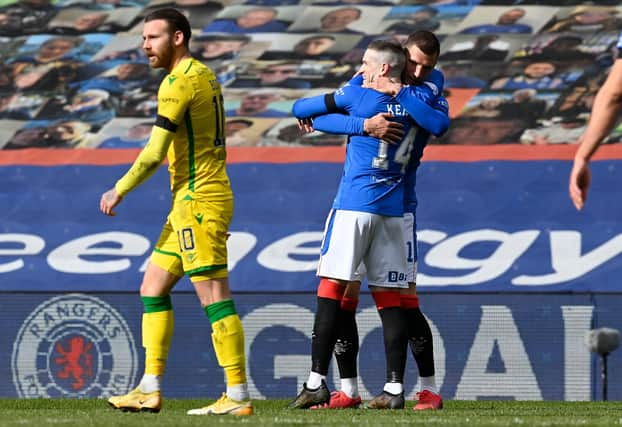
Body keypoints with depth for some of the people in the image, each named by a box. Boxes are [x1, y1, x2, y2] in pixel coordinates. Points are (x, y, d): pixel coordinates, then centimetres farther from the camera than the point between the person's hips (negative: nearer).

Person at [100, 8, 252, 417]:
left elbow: (155, 153, -17)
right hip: (191, 203, 10)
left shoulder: (180, 81, -14)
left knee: (214, 297, -9)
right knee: (153, 289, 12)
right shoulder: (204, 76, 15)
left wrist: (119, 191, -6)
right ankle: (150, 391, 14)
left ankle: (238, 396, -8)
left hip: (198, 200, -10)